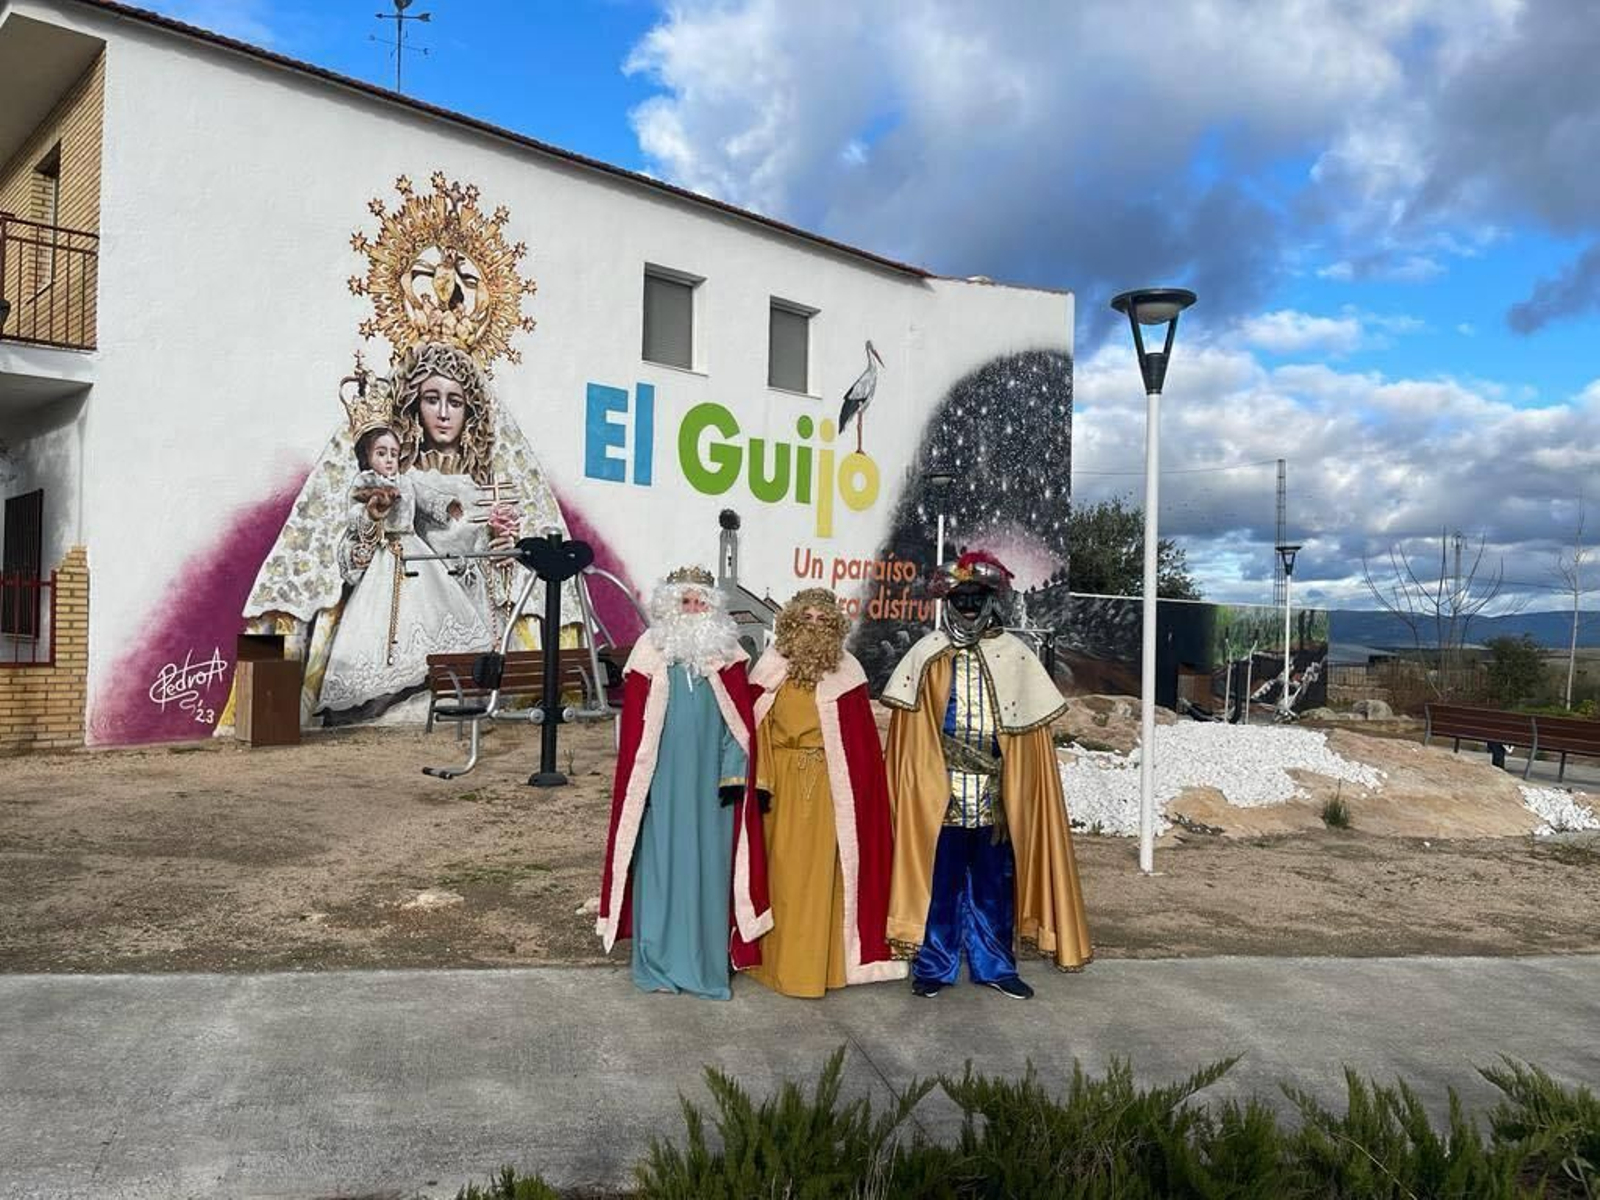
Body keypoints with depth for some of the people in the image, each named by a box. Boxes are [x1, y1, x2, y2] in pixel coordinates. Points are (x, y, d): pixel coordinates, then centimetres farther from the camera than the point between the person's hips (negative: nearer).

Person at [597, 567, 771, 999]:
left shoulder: (727, 656, 4)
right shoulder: (651, 651, 1)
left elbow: (740, 721, 3)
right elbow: (634, 724, 2)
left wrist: (734, 774, -5)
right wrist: (637, 782, -1)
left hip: (711, 782, 1)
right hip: (662, 781, -1)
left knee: (710, 864, 5)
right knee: (660, 861, 4)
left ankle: (707, 964, 16)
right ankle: (657, 965, 16)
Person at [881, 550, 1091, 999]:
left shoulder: (1016, 658, 3)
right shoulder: (926, 657, 0)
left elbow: (1031, 734, 4)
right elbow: (908, 733, 0)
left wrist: (1021, 793, 0)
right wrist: (909, 792, -5)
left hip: (996, 797, 1)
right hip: (938, 796, -1)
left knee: (994, 882, 11)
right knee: (939, 881, 7)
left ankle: (994, 965, 25)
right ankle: (933, 966, 20)